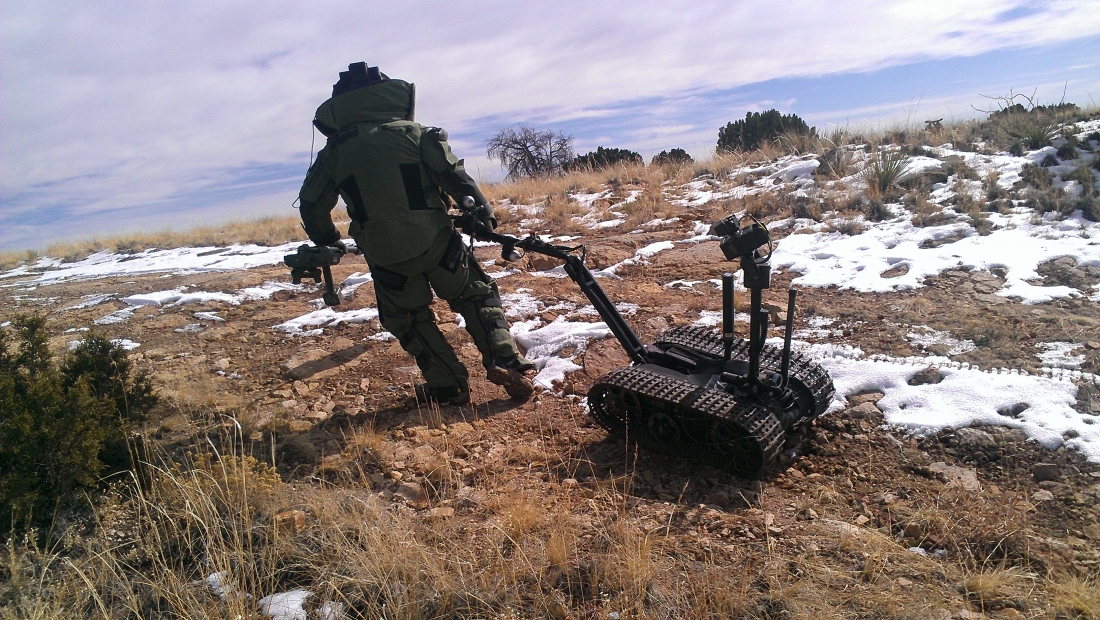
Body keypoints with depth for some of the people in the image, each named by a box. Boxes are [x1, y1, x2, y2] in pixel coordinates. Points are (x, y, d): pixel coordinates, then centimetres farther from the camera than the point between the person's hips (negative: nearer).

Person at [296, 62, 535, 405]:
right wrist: (481, 210, 1)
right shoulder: (411, 132, 1)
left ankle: (447, 385, 18)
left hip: (385, 256, 1)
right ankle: (505, 361, 4)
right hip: (435, 240, -1)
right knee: (476, 296, 17)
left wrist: (326, 242, 27)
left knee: (410, 319, 20)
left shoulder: (333, 152, 7)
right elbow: (455, 176, -7)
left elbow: (312, 206, 11)